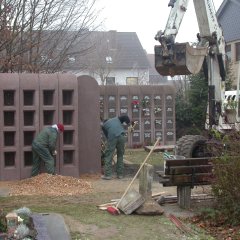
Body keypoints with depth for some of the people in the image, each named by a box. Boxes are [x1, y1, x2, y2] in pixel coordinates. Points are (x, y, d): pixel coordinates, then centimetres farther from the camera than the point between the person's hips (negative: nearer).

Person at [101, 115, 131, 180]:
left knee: (108, 156, 5)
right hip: (121, 136, 2)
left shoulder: (104, 125, 26)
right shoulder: (117, 119, 30)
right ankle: (120, 174, 17)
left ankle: (108, 174, 2)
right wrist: (128, 123, 30)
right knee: (120, 155, 14)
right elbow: (125, 117, 15)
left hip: (112, 137, -2)